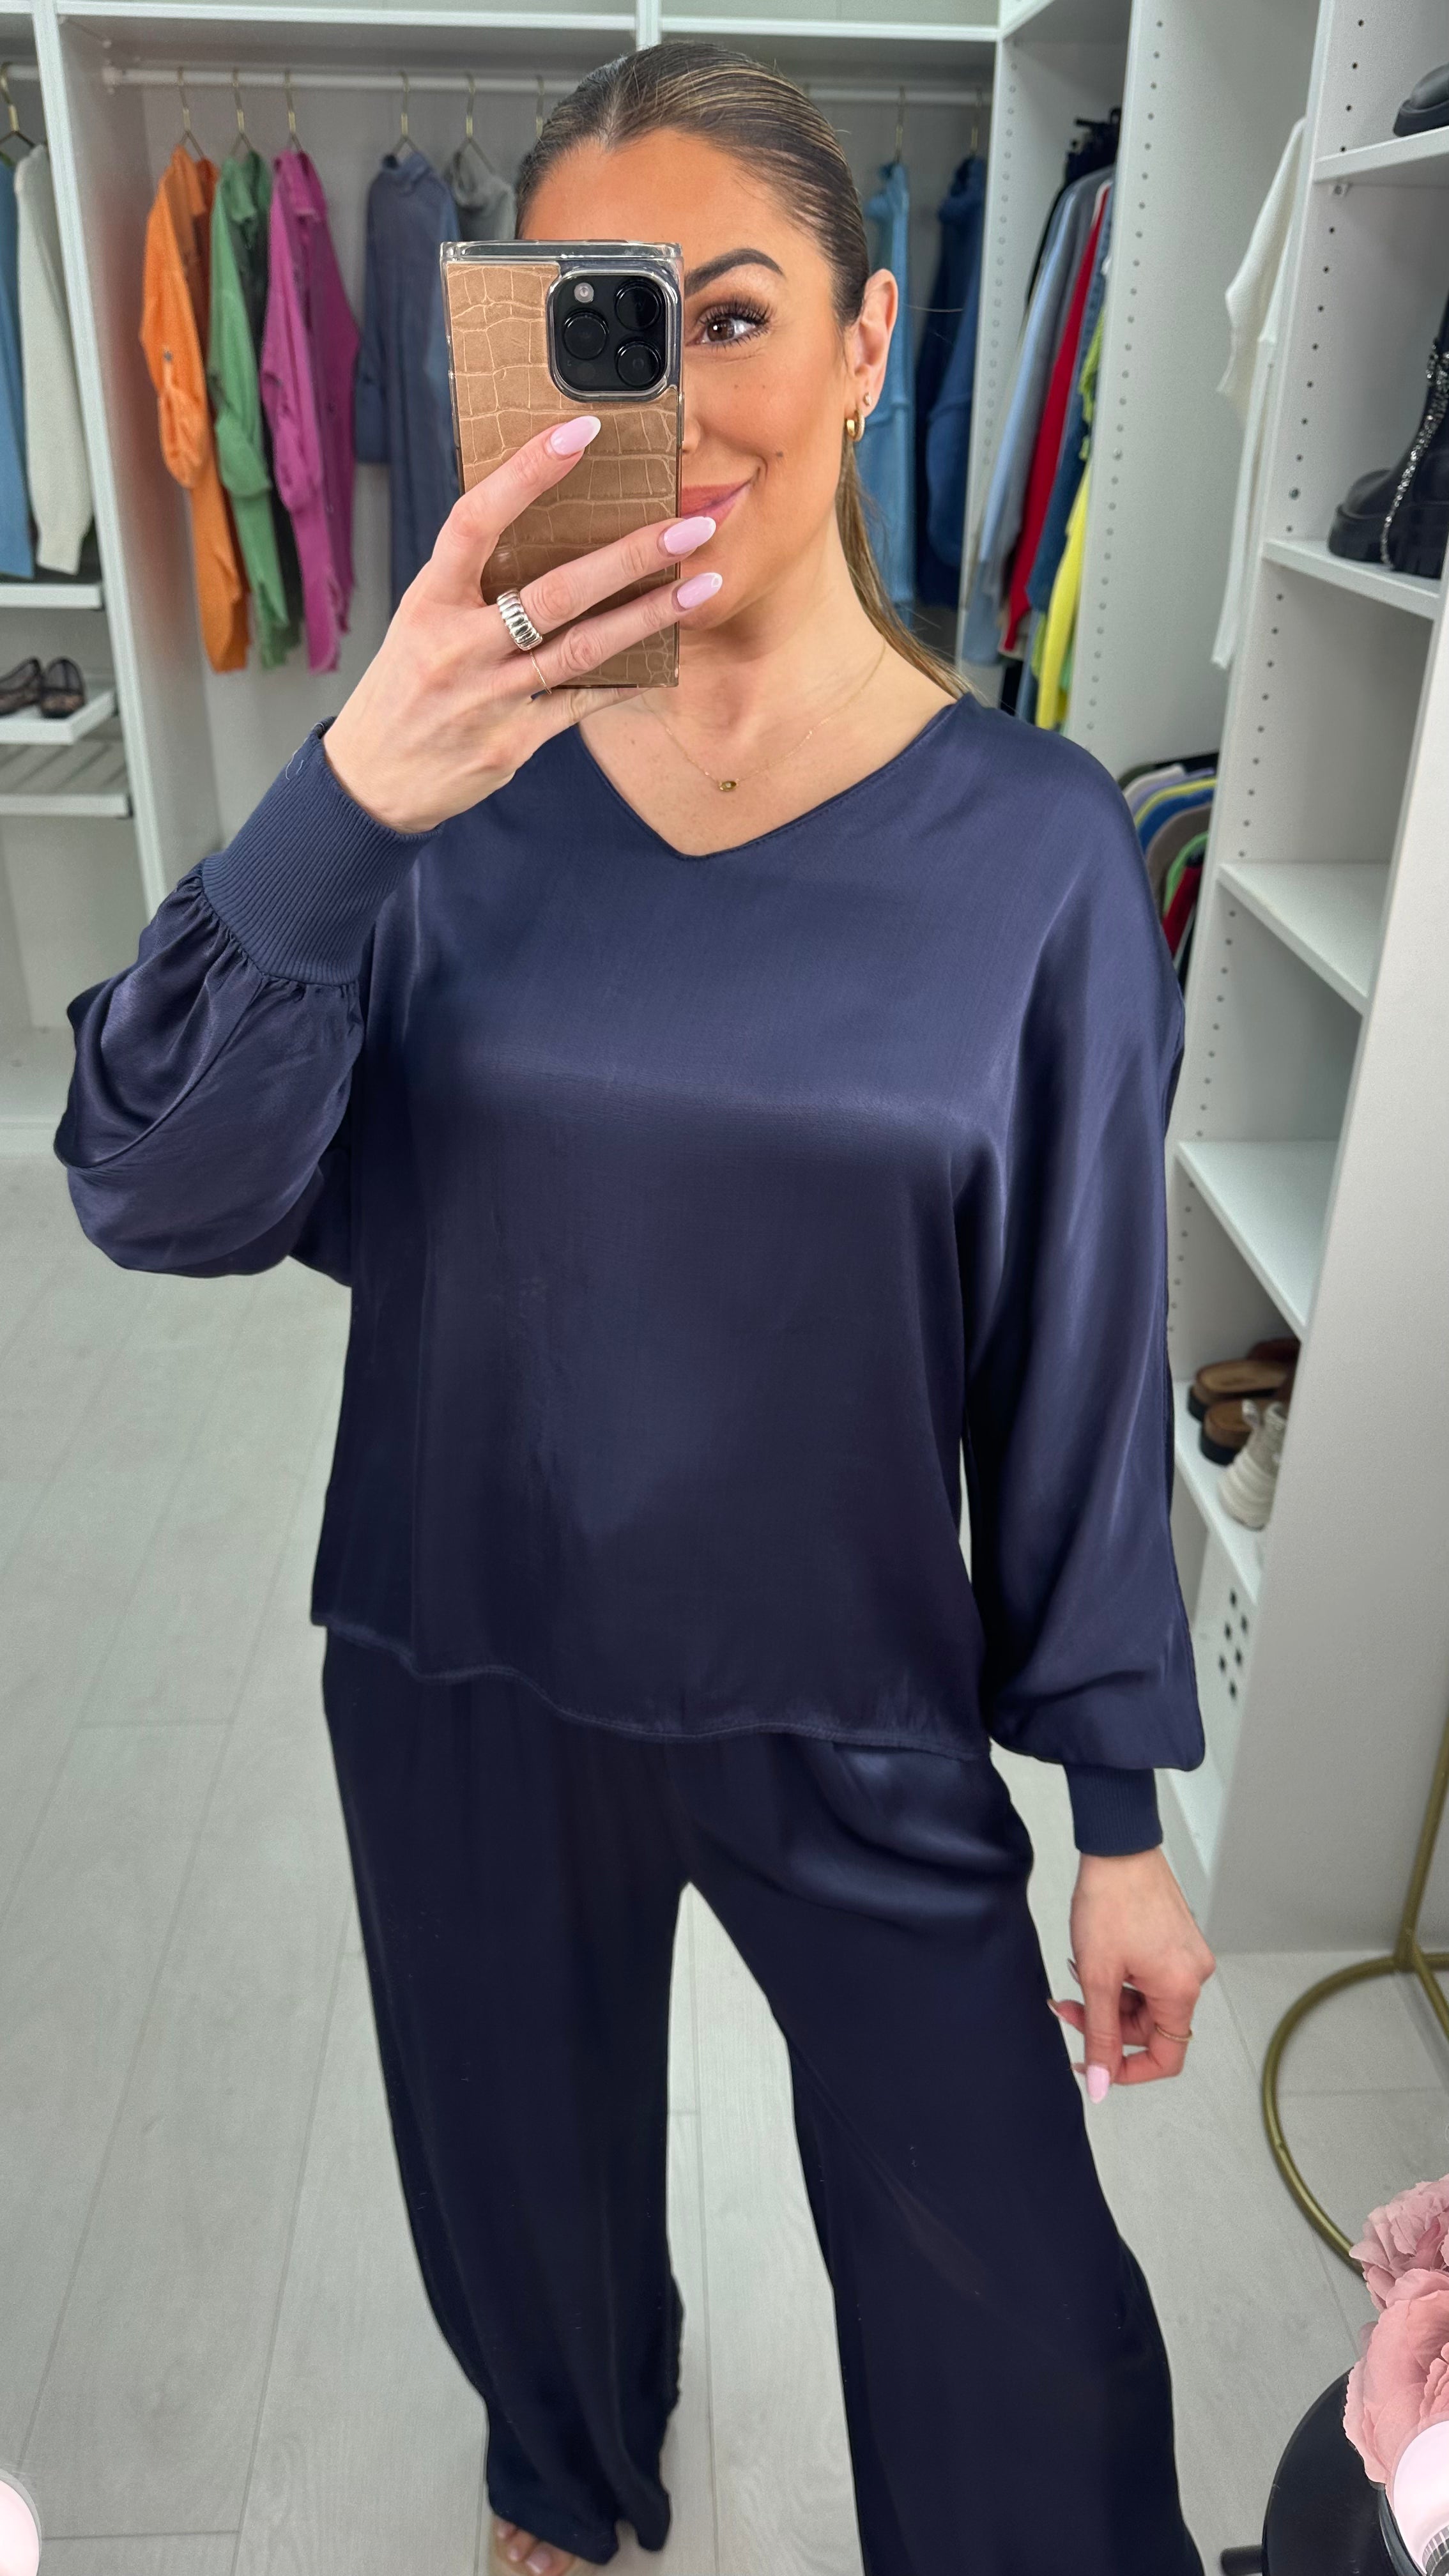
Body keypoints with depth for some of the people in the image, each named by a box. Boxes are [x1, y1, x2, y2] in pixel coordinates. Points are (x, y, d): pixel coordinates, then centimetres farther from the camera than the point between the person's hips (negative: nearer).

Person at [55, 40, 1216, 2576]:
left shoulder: (1032, 841, -13)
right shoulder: (454, 787, -10)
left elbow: (1086, 1369, -8)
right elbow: (161, 1196, -18)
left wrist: (1124, 1817, -3)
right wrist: (350, 798, -34)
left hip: (855, 1719, -1)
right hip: (465, 1685, 2)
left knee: (1032, 2366, 10)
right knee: (529, 2188, 28)